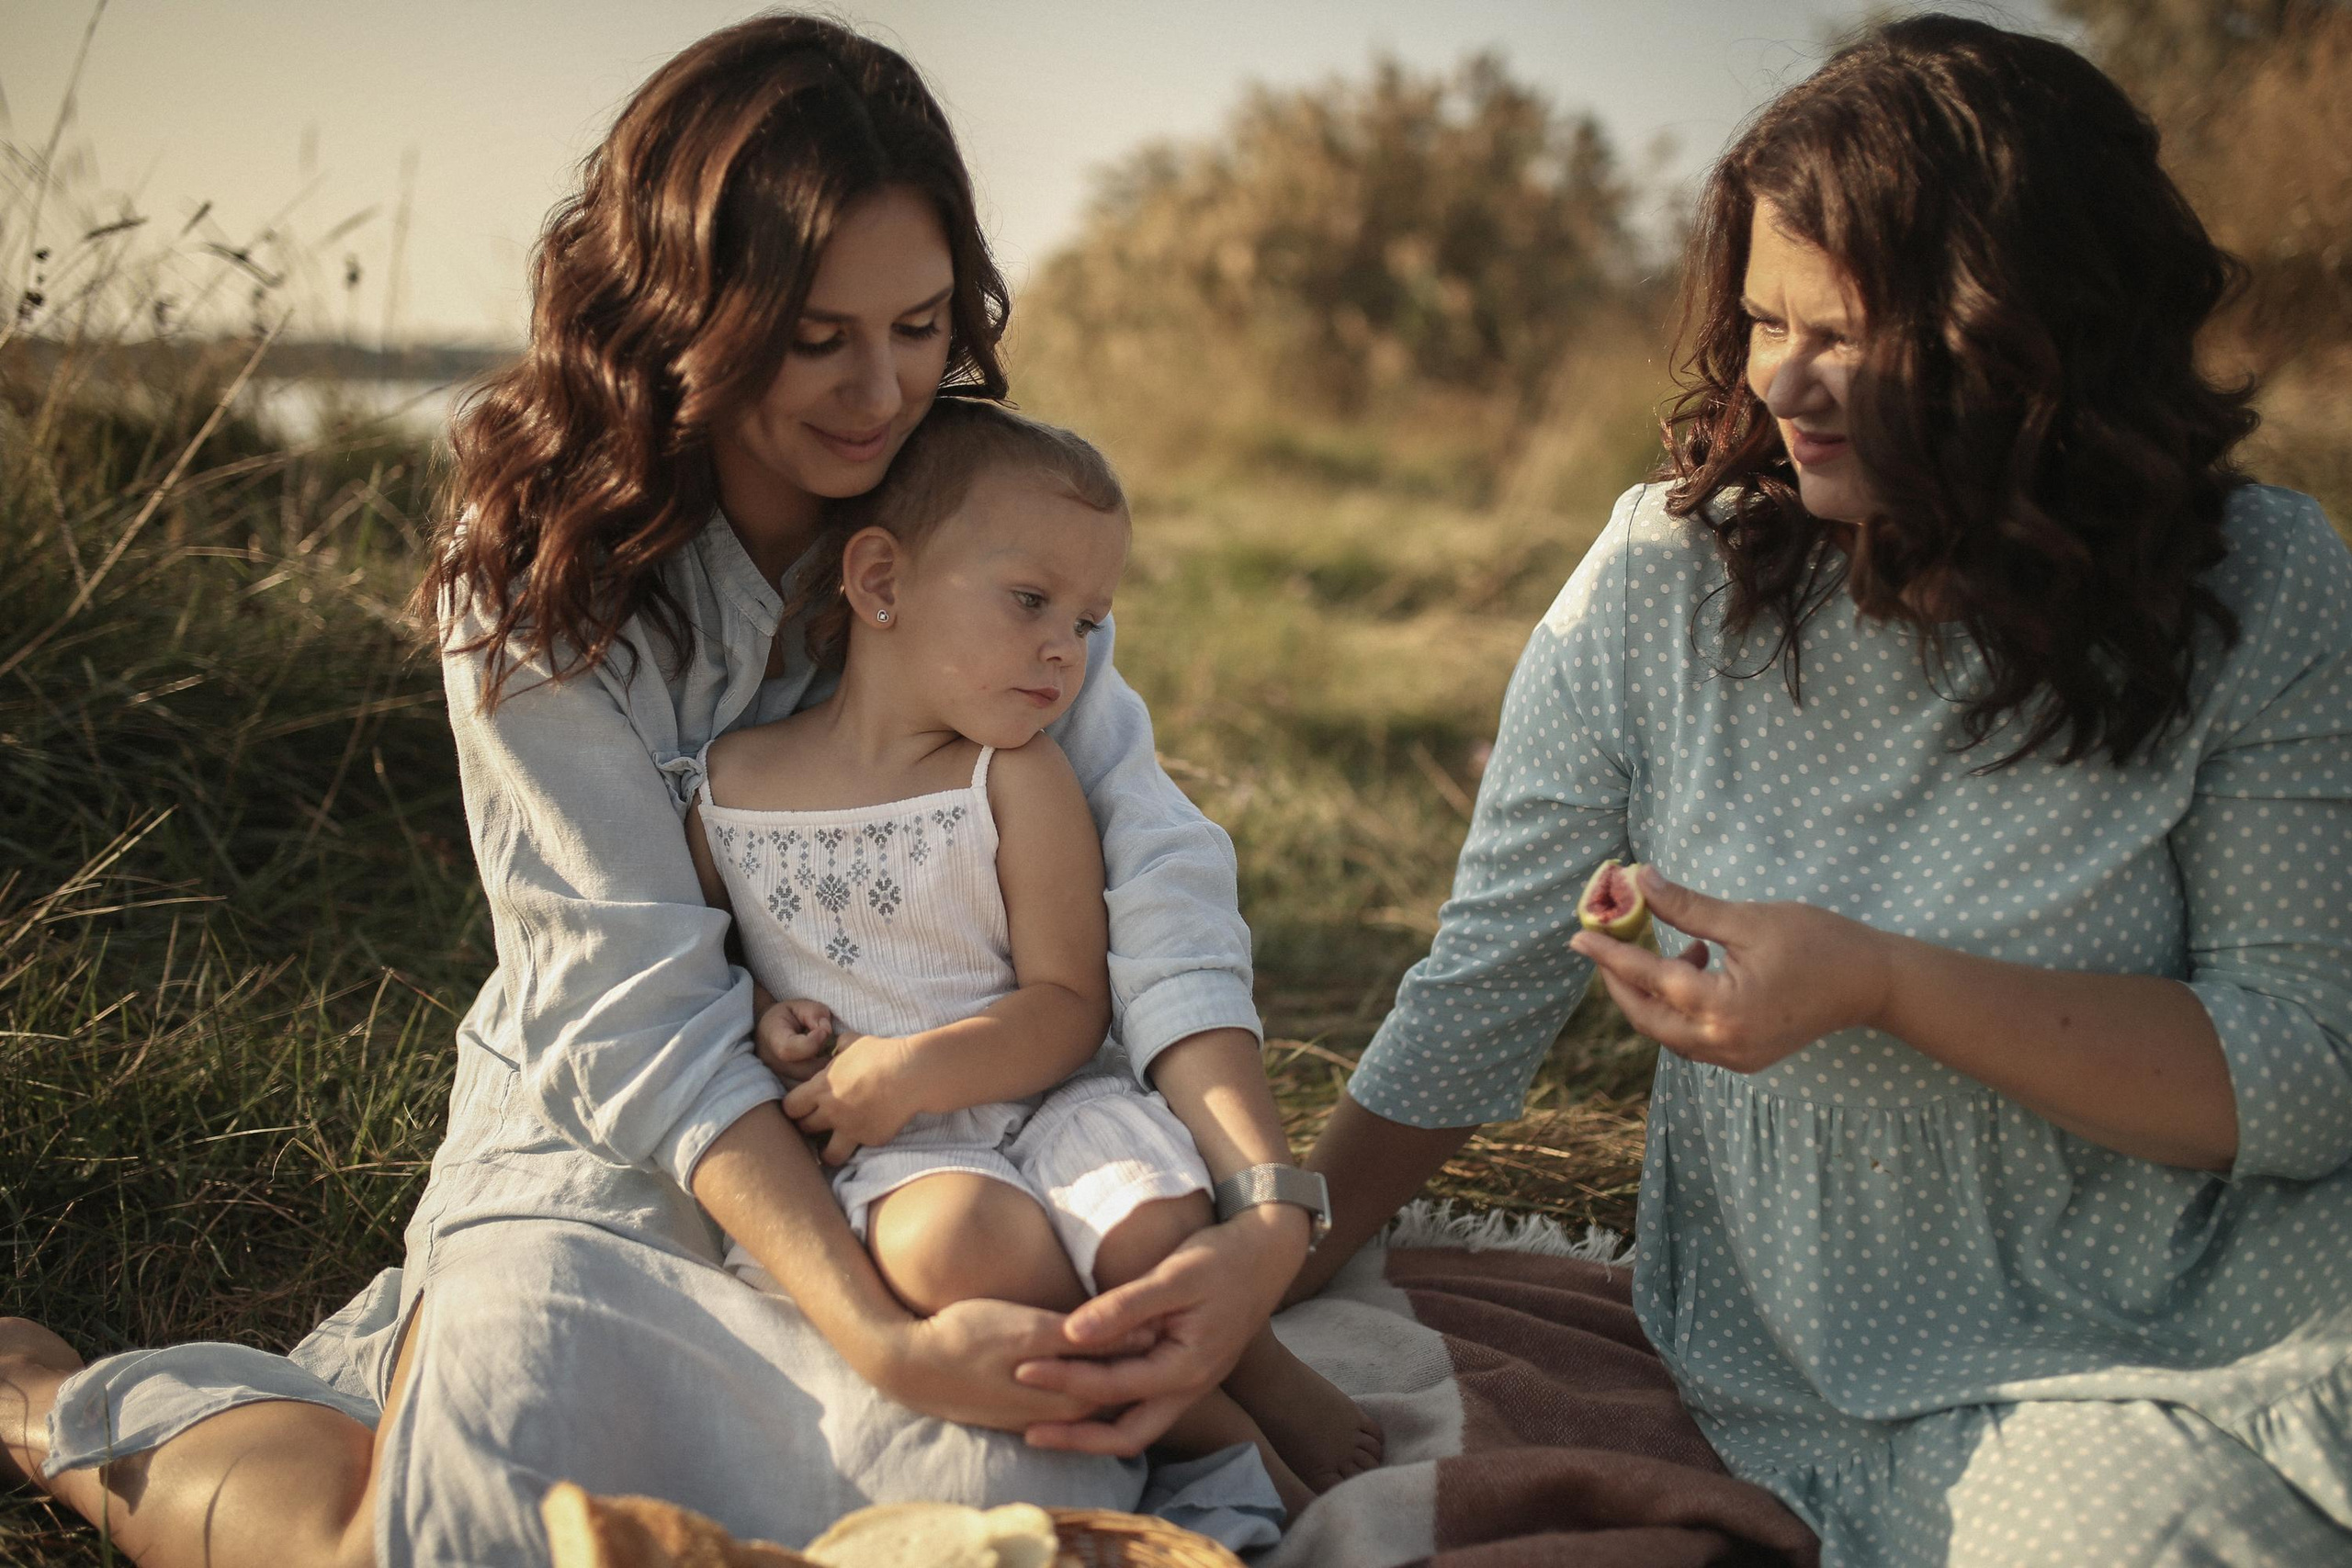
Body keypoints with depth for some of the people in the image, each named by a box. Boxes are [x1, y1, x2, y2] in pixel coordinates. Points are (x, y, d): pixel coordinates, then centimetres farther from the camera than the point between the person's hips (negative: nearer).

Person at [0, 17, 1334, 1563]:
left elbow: (1146, 843, -15)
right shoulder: (544, 581, -14)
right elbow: (643, 1026, -20)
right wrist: (883, 1337, -32)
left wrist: (1273, 1204, -31)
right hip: (615, 1173, -4)